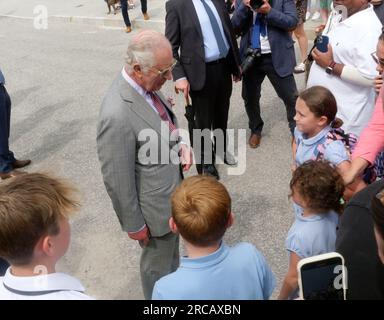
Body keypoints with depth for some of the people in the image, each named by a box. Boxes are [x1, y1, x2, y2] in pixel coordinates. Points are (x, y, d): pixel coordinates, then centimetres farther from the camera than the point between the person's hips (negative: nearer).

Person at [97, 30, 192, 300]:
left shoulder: (147, 85, -9)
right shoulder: (117, 115, -35)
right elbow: (117, 181, -25)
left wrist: (180, 145, -7)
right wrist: (135, 225, -14)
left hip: (172, 194, 8)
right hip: (155, 208, -8)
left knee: (171, 252, 32)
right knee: (158, 266, 20)